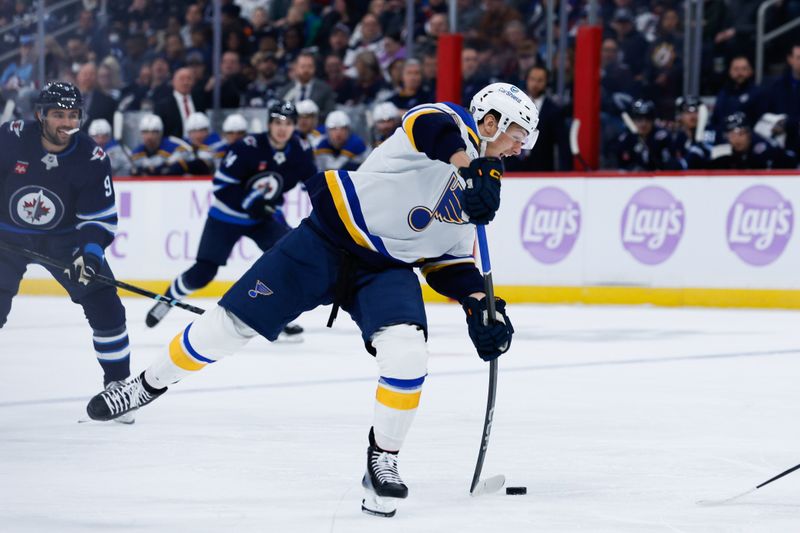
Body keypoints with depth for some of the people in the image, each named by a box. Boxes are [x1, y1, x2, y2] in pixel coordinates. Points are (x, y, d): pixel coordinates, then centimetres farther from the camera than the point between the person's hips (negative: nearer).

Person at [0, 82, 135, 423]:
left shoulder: (92, 159, -17)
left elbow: (101, 217, -13)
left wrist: (90, 252, -29)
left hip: (64, 237, 1)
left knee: (104, 304, -7)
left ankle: (118, 384, 9)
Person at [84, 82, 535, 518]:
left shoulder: (484, 184, 11)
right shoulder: (448, 122, -10)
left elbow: (452, 260, 14)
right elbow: (434, 129, -36)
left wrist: (480, 305, -2)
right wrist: (471, 171, -50)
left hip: (387, 268, 6)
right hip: (329, 236, -5)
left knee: (408, 353, -21)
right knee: (232, 324, -4)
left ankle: (383, 461, -2)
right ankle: (150, 385, 19)